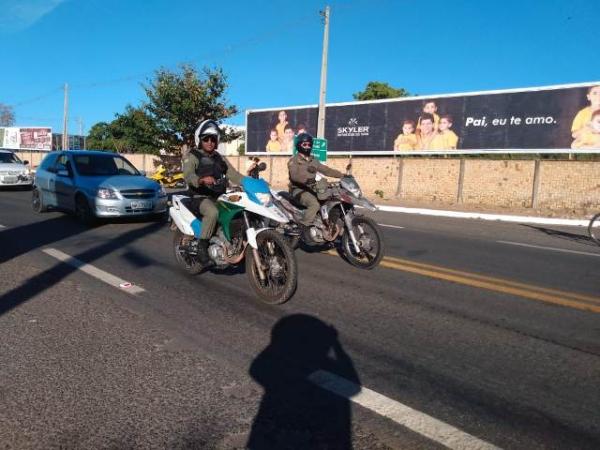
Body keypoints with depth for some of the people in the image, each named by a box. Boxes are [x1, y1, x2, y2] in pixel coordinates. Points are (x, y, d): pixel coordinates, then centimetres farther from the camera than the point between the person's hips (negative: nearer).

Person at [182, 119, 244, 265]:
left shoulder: (220, 159, 20)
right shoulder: (192, 156, 0)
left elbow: (234, 175, 10)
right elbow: (188, 175, -18)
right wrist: (202, 179, -41)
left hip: (220, 197, 6)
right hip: (201, 197, -6)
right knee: (213, 213, -37)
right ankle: (202, 248, -25)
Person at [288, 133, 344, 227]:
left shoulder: (313, 161, 20)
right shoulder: (294, 160, -2)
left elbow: (326, 170, 16)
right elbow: (294, 175, -20)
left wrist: (342, 175, 6)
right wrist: (306, 179, -38)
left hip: (312, 189, 7)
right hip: (299, 190, -7)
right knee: (314, 204, -32)